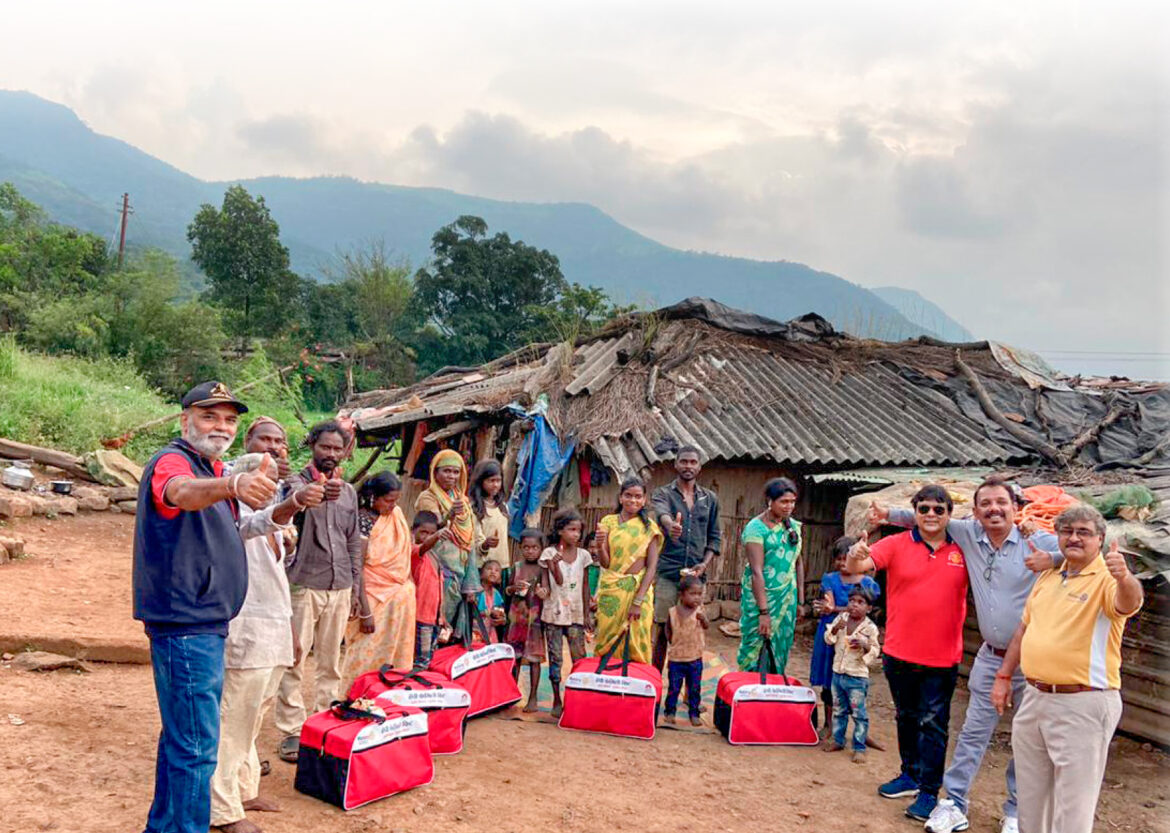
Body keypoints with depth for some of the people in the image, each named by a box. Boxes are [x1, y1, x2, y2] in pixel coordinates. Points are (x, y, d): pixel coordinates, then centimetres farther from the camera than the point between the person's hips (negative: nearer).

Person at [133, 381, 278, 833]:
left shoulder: (212, 468, 13)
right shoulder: (172, 461, -16)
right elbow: (182, 492, -43)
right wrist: (233, 484, -63)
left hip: (204, 625, 10)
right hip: (185, 626, -10)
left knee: (182, 737, 21)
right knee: (196, 748, -6)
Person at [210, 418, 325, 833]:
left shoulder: (274, 494, 17)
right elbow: (246, 525, -35)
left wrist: (290, 626, 22)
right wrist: (291, 504, -54)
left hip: (273, 622, 9)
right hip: (246, 623, -9)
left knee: (254, 712, 16)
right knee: (234, 715, -4)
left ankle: (243, 789, 27)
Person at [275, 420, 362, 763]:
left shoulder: (348, 491, 14)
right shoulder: (297, 482, -4)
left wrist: (355, 587, 15)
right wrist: (319, 494, -52)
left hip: (339, 588, 5)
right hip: (303, 584, -5)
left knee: (331, 663, 9)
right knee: (293, 661, -3)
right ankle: (291, 733, 2)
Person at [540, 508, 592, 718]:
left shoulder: (582, 555, 5)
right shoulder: (549, 553, -4)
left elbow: (585, 585, 9)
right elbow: (559, 582, -10)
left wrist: (586, 614, 8)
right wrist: (555, 564, -27)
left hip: (575, 614, 2)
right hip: (554, 613, -2)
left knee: (579, 658, -2)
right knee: (555, 658, 4)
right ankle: (556, 701, 14)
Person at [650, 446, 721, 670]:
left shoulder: (710, 499, 15)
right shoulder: (663, 494, 3)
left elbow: (714, 537, 17)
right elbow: (661, 513, -20)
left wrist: (705, 564, -1)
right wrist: (671, 525, -44)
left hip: (696, 575, 3)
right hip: (667, 573, -3)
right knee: (661, 629, -4)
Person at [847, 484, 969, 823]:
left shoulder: (962, 551, -3)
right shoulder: (897, 545, -5)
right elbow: (859, 566, -16)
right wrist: (856, 556, -41)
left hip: (942, 658, -1)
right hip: (900, 654, 2)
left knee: (933, 725, 4)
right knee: (906, 717, 19)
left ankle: (929, 791, 14)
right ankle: (911, 775, 36)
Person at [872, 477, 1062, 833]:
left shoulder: (1036, 541, -11)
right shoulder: (968, 534, 1)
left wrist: (1052, 559, -30)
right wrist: (889, 515, 11)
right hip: (991, 657, 3)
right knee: (973, 732, 7)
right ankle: (954, 804, 15)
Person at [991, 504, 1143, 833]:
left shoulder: (1106, 579, -11)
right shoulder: (1048, 577, 11)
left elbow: (1128, 604, -34)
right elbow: (1025, 628, 19)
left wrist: (1124, 577, -55)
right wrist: (1004, 676, 16)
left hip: (1082, 705, -7)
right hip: (1035, 698, 7)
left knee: (1072, 806, 0)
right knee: (1031, 796, 20)